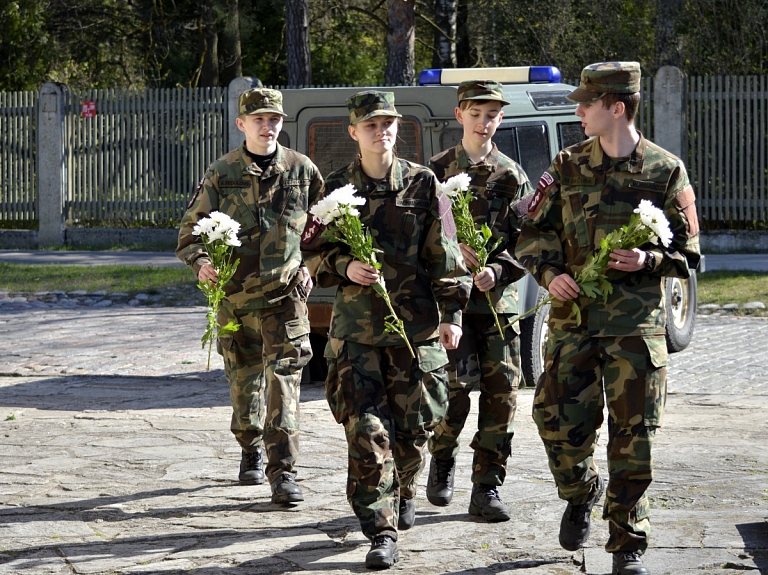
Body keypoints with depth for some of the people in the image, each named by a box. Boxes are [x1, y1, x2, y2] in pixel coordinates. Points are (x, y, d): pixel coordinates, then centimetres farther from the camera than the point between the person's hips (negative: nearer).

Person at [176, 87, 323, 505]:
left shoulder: (301, 171, 5)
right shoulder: (221, 174, 2)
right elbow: (190, 231, 5)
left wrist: (310, 265, 5)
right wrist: (200, 263, -14)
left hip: (285, 294, -1)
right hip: (234, 295, 1)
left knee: (283, 378, -11)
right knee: (243, 381, 11)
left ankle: (283, 471, -12)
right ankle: (251, 451, 35)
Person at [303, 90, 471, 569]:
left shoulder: (423, 184, 4)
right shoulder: (336, 188, 5)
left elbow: (445, 255, 4)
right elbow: (314, 254, 10)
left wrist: (452, 313, -1)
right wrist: (345, 267, -10)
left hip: (417, 323, 0)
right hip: (356, 328, 0)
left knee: (414, 425, 6)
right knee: (366, 431, -8)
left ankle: (405, 490, 37)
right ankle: (382, 533, -6)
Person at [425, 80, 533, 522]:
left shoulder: (513, 175, 9)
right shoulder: (437, 171, 6)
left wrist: (497, 270, -13)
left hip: (500, 298, 2)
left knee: (501, 394, -2)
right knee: (453, 391, -8)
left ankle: (488, 488, 5)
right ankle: (443, 463, 20)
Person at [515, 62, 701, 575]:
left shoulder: (666, 171, 0)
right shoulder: (568, 167, 7)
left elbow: (688, 254, 4)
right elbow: (534, 233, 12)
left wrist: (649, 260, -15)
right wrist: (550, 273, -7)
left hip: (637, 325, -2)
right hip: (574, 317, 2)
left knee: (634, 435, -1)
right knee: (558, 419, -3)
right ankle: (581, 493, 29)